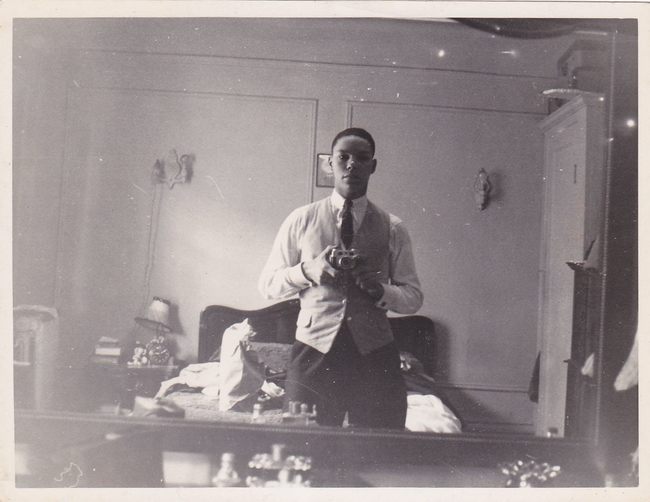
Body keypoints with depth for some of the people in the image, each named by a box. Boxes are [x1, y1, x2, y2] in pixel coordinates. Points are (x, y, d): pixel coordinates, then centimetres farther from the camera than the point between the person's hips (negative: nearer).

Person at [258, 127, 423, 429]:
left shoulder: (392, 228, 7)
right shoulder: (301, 220, 5)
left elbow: (413, 297, 8)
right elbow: (267, 285, 7)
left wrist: (379, 289, -13)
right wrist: (307, 271, -12)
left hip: (375, 354, 1)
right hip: (315, 351, -1)